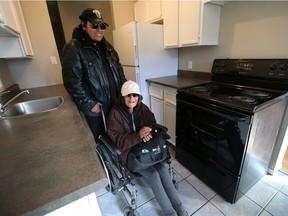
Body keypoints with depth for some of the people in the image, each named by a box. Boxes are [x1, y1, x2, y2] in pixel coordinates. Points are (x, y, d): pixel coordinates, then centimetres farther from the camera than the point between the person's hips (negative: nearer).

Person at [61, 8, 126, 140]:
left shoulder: (106, 46, 11)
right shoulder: (73, 48, -12)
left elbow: (118, 69, 16)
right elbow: (72, 82, -18)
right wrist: (90, 103, -17)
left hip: (115, 103, 6)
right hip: (96, 107, -6)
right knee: (100, 139, 14)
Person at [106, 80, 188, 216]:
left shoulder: (143, 108, -1)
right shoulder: (115, 114, -17)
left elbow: (152, 124, 6)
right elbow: (117, 140, -19)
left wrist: (147, 133, -18)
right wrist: (138, 135, -34)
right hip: (128, 152, -4)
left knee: (162, 168, -16)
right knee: (153, 174, -19)